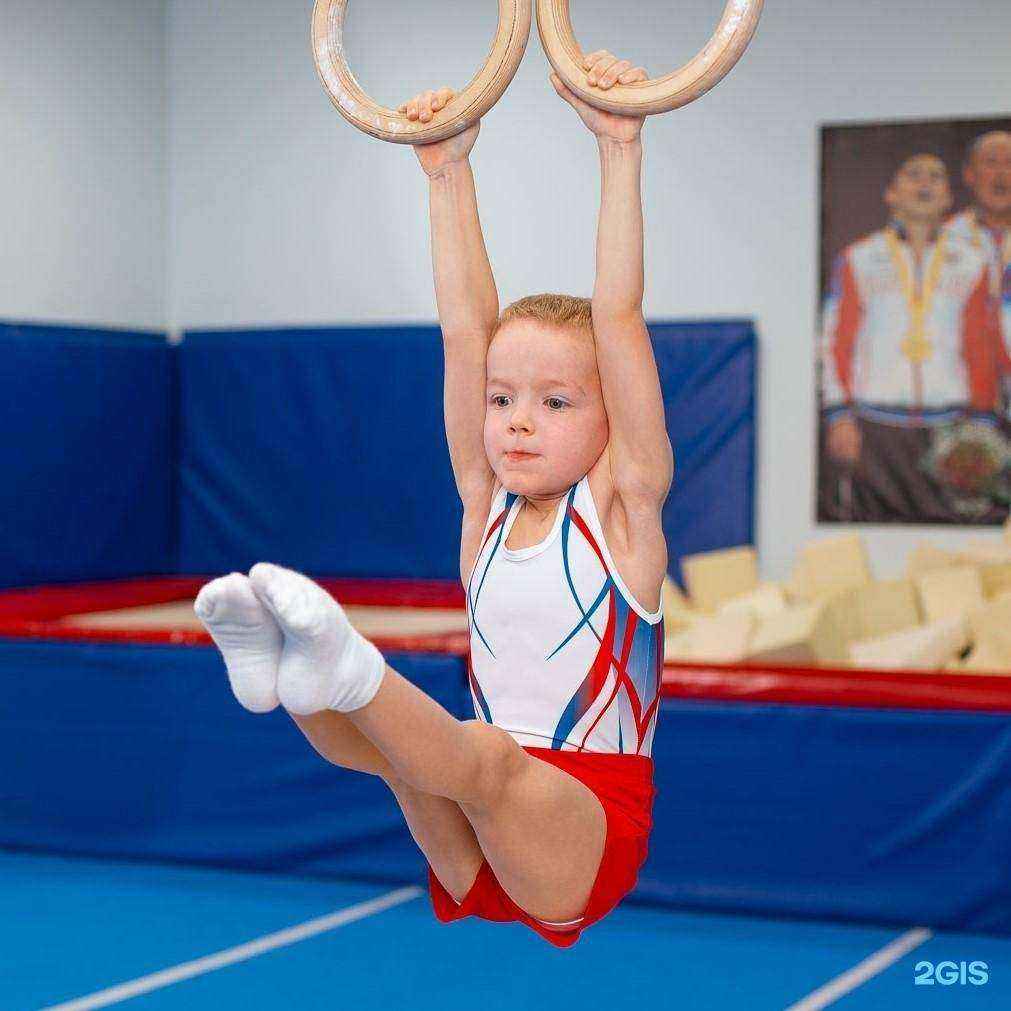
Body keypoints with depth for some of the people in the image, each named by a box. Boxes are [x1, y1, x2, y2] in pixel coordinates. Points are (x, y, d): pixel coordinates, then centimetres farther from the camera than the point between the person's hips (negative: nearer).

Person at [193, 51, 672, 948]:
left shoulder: (622, 505, -1)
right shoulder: (487, 509, 10)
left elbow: (619, 318, -8)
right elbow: (466, 329, 6)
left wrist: (621, 150, -12)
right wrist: (449, 174, 5)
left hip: (589, 831, -4)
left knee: (484, 761, -36)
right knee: (398, 741, -28)